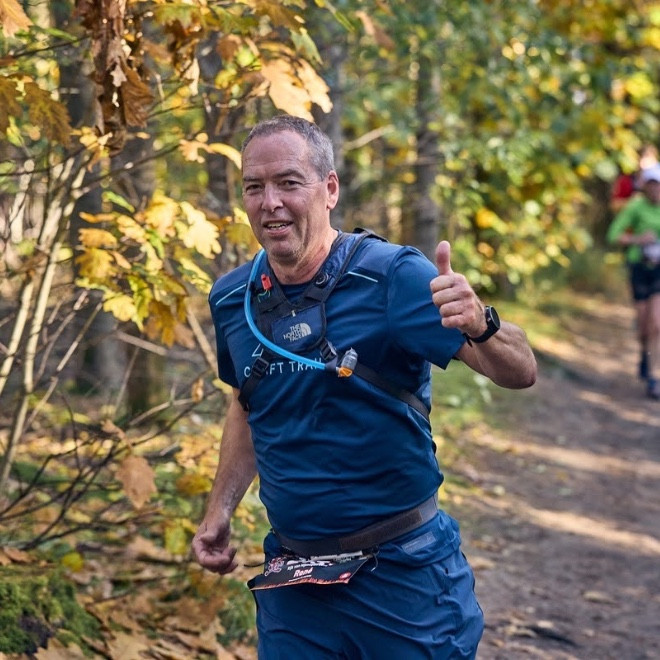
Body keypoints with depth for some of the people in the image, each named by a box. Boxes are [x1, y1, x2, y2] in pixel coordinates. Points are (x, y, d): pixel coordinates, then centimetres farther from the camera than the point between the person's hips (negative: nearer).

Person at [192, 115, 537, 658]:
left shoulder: (392, 277, -15)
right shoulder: (231, 300, 1)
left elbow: (520, 373, -22)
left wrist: (480, 326, -42)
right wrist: (219, 511, 9)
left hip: (403, 570, -4)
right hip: (291, 574, 4)